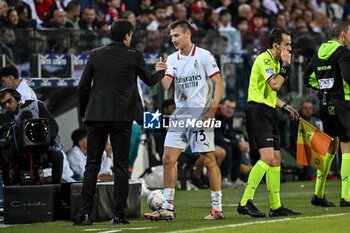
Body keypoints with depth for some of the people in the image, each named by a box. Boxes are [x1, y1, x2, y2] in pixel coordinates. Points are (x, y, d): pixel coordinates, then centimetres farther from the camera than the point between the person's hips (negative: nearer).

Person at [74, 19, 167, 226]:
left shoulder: (96, 55, 3)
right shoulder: (134, 56, -2)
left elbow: (83, 87, 3)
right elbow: (150, 81, 14)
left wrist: (84, 112, 16)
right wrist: (161, 71, 35)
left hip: (97, 116, 2)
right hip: (122, 116, -2)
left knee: (92, 165, 4)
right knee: (121, 166, 4)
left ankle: (86, 214, -3)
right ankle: (120, 214, 0)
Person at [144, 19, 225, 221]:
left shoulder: (204, 56, -4)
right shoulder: (172, 59, 12)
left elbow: (219, 84, -6)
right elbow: (165, 85, 1)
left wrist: (211, 110, -14)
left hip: (201, 114, -6)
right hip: (180, 114, 6)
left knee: (209, 160, -3)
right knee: (168, 159, 0)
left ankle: (217, 208, 3)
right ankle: (168, 208, 4)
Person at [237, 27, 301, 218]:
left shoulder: (275, 61, 20)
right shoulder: (264, 59, -12)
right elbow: (274, 85, -26)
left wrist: (285, 107, 19)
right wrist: (285, 65, -16)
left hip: (268, 112, 10)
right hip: (257, 111, -10)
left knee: (276, 159, 10)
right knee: (267, 157, -19)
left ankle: (276, 206, 15)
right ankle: (245, 202, -19)